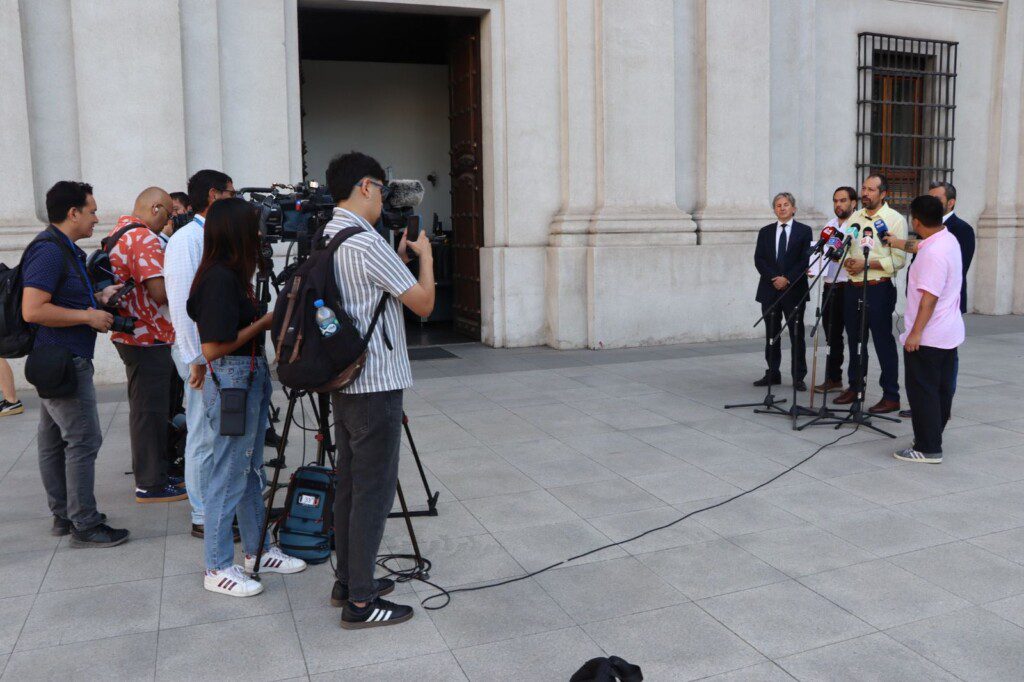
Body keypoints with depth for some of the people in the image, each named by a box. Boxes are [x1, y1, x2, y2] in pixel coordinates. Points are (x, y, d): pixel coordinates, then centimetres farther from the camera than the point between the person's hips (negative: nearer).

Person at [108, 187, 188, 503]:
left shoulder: (119, 231, 15)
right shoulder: (144, 239, -17)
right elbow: (160, 291, -24)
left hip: (132, 335, 10)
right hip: (149, 338, -10)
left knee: (149, 409, 17)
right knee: (150, 411, -3)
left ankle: (155, 474, 27)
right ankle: (150, 484, 4)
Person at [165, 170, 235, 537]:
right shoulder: (187, 239, -12)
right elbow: (181, 302, -18)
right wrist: (197, 358, -20)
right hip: (203, 353, -9)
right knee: (205, 437, -1)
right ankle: (204, 517, 9)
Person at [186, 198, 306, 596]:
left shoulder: (232, 274, 11)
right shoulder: (219, 278, -18)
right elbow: (213, 348, -20)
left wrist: (265, 320, 5)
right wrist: (264, 322, -15)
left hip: (251, 377, 10)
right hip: (231, 380, -10)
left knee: (251, 470, 18)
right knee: (228, 476, 0)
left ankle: (257, 551, 31)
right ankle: (218, 568, 13)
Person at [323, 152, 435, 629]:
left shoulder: (324, 240, 11)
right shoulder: (366, 242, -17)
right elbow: (423, 303, -13)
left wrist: (399, 260, 16)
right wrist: (424, 255, 2)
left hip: (344, 382, 10)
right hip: (376, 385, -10)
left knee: (350, 485, 16)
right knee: (374, 490, -2)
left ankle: (348, 581, 26)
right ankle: (360, 602, 5)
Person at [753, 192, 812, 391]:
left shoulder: (804, 231, 3)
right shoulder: (765, 232, 11)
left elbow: (805, 260, -4)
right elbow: (758, 259, 3)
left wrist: (787, 279, -14)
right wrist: (774, 278, -10)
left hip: (794, 290, -3)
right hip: (770, 289, 3)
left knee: (797, 335, 0)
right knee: (771, 334, 7)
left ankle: (798, 377, 5)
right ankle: (772, 374, 14)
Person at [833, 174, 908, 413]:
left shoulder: (895, 219, -6)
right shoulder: (855, 217, 13)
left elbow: (898, 260, -13)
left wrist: (865, 264, -18)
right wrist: (847, 260, -4)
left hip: (879, 289, -6)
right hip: (853, 287, 6)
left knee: (883, 342, -2)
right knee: (855, 339, 15)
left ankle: (891, 396, 6)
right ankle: (855, 386, 29)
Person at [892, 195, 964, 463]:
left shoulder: (933, 253, -24)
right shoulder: (949, 239, 9)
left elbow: (929, 297, -27)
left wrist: (916, 332, -25)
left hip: (927, 337, -10)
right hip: (949, 333, 10)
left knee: (922, 391, -3)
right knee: (942, 389, 15)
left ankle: (927, 448, 2)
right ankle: (933, 439, 27)